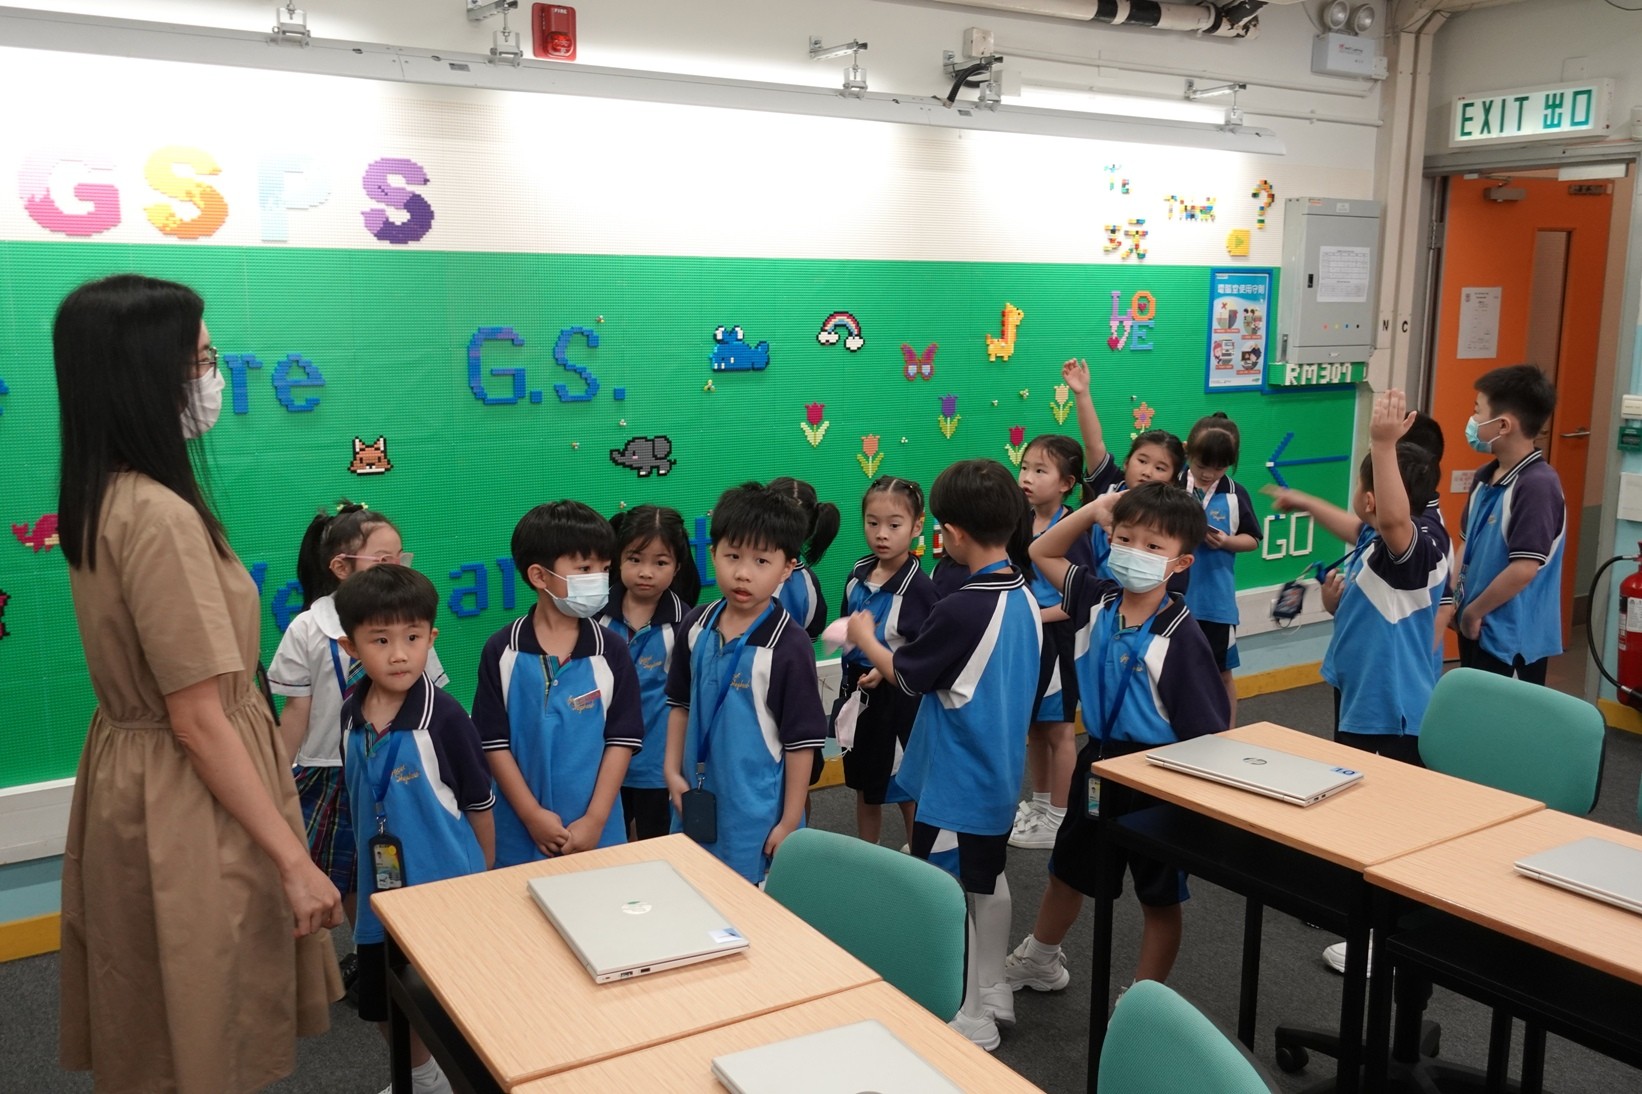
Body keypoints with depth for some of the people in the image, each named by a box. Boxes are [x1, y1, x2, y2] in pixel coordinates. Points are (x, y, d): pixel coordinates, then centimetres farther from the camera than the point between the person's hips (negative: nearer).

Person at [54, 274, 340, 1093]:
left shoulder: (100, 499, 4)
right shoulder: (159, 515, -25)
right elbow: (199, 719, -24)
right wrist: (294, 858, -18)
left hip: (131, 771, 9)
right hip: (185, 802, -9)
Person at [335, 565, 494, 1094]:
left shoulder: (444, 717, -20)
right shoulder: (351, 716, -3)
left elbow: (479, 804, -10)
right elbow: (358, 801, 10)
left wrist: (484, 880, -1)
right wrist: (366, 865, 14)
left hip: (446, 886, -6)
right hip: (382, 886, 6)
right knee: (383, 1006, 21)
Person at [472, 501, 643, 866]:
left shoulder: (611, 652, -4)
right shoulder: (502, 651, -6)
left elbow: (622, 739, -4)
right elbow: (493, 740, -5)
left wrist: (595, 820, -10)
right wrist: (532, 815, -9)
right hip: (522, 831, 0)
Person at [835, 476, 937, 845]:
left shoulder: (919, 586, -19)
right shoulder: (858, 573, 0)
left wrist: (887, 669, -27)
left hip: (897, 698, -6)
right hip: (856, 690, 6)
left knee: (907, 792, 9)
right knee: (864, 788, 21)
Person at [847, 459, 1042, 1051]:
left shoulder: (962, 609, -27)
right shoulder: (1023, 596, 0)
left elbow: (906, 675, -13)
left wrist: (865, 639, 4)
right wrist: (896, 662, 11)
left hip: (956, 782, -9)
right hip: (998, 775, 9)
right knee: (988, 882, 22)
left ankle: (970, 1021, 17)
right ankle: (992, 993, 36)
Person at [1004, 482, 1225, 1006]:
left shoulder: (1180, 634, -23)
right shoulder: (1097, 600, -6)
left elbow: (1208, 731, -19)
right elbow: (1042, 553, 9)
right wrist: (1094, 509, -4)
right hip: (1098, 761, 6)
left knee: (1160, 896, 13)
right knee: (1067, 873, 25)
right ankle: (1038, 962, 49)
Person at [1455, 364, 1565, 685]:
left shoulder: (1537, 485, -22)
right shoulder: (1485, 476, 6)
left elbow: (1524, 569, -25)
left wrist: (1473, 611, -14)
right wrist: (1453, 600, 5)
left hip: (1513, 640, -9)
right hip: (1477, 629, 9)